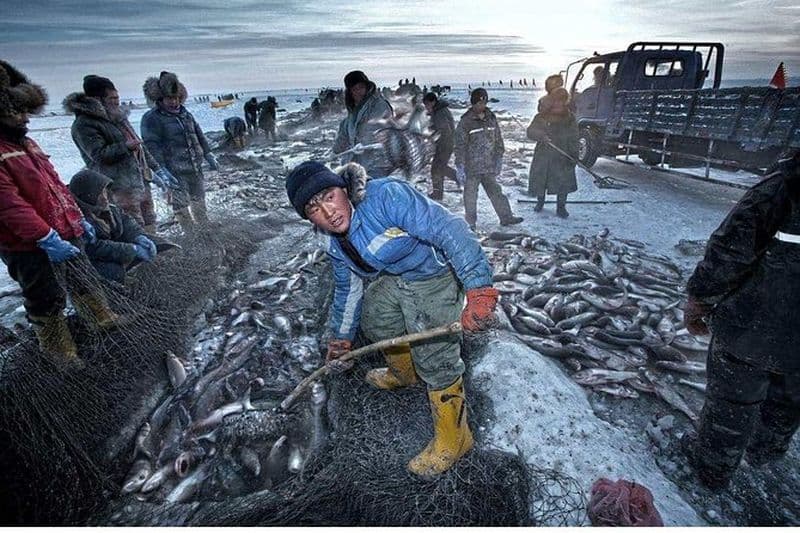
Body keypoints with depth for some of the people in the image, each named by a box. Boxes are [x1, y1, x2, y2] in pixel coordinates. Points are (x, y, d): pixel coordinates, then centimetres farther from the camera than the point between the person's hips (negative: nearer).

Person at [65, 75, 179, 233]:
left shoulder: (117, 116, 20)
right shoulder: (84, 124, -7)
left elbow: (140, 146, 25)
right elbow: (99, 155, -17)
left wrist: (156, 169, 22)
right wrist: (125, 146, -28)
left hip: (142, 182, 8)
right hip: (120, 188, -8)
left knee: (149, 229, 12)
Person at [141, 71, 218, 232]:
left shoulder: (185, 113, 11)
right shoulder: (151, 119, -10)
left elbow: (199, 135, 20)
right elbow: (152, 147, -15)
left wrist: (208, 155, 16)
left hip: (195, 168, 7)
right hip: (175, 172, -7)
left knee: (199, 199, 20)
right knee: (181, 204, -1)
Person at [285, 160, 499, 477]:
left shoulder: (387, 195, -31)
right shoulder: (336, 244, -3)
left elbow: (448, 230, -37)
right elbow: (347, 290, 12)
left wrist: (479, 289, -45)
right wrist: (340, 340, 19)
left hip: (432, 276, -8)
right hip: (392, 278, 9)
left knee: (434, 358, -10)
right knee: (373, 319, 24)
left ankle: (454, 438, 13)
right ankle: (403, 373, 53)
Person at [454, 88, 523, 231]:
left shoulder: (491, 118, 8)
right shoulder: (465, 122, -8)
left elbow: (498, 139, 16)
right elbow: (460, 145, -9)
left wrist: (499, 158, 12)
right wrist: (460, 166, -12)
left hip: (489, 166, 5)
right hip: (471, 167, -4)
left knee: (496, 192, 12)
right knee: (470, 195, 5)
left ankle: (506, 217, 21)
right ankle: (470, 223, 16)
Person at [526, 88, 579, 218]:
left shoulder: (570, 119, 4)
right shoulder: (542, 117, 0)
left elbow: (573, 140, 3)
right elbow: (531, 131, -14)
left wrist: (573, 156, -6)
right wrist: (541, 135, -35)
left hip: (562, 158, 0)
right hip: (543, 156, 0)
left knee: (564, 183, -1)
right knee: (539, 180, 8)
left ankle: (561, 207, 16)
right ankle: (540, 201, 35)